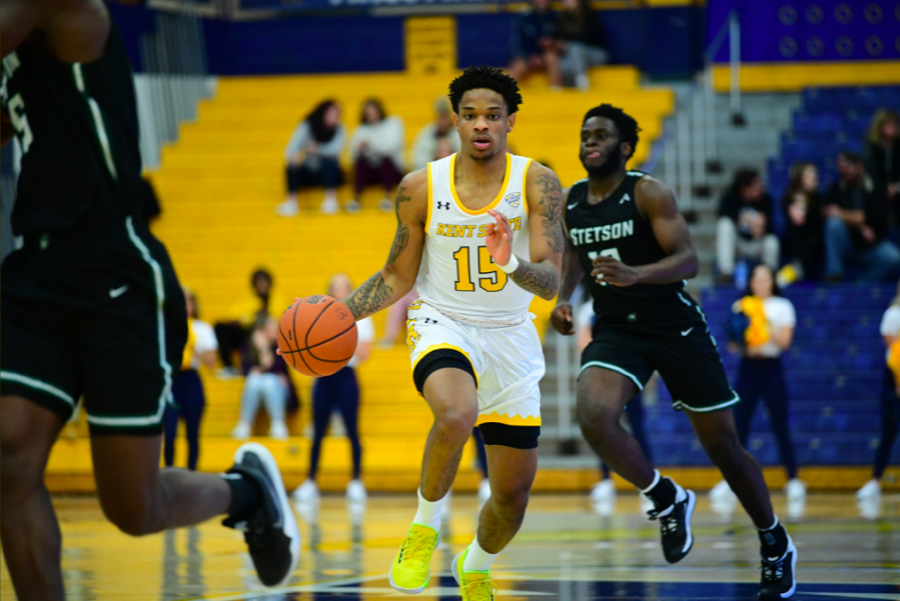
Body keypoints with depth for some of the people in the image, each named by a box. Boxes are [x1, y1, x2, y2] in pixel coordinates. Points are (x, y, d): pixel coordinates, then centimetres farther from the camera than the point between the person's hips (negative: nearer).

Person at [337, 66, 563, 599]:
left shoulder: (537, 184, -11)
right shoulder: (422, 189, -9)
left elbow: (551, 283, -18)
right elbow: (397, 278, 3)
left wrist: (512, 264, -39)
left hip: (510, 335, 2)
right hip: (443, 326, -2)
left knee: (514, 492, 9)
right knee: (456, 415, -38)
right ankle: (426, 526, -12)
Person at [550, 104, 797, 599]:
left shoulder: (648, 194, -13)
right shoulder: (569, 202, 3)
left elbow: (688, 260, -21)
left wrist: (635, 274, -38)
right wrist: (563, 297, 2)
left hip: (676, 328, -3)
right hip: (615, 331, 3)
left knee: (722, 445, 5)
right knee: (593, 417, -27)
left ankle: (776, 545, 26)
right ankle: (666, 499, -2)